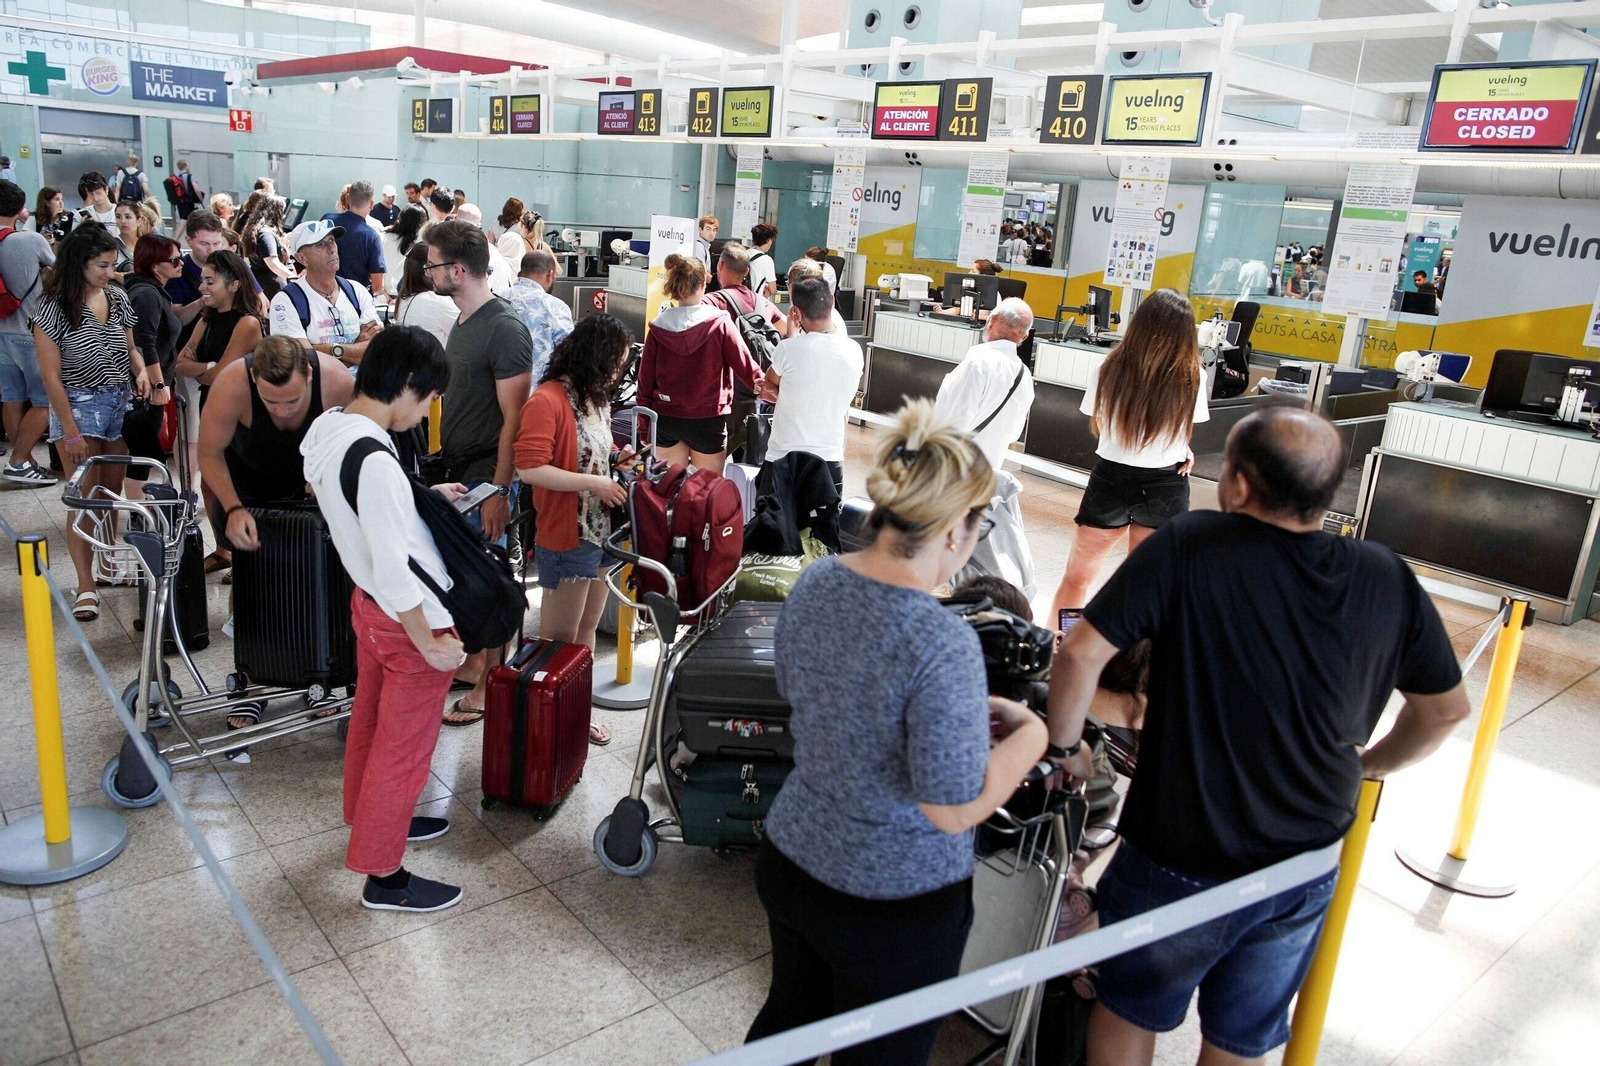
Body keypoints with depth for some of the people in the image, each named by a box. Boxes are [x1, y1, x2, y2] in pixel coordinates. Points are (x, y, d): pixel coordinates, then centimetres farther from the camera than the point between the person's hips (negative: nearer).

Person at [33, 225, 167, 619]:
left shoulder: (118, 297, 4)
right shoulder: (55, 306, -11)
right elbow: (51, 376, -11)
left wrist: (142, 372, -5)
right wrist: (71, 433, -13)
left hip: (122, 402, 5)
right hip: (79, 405, -4)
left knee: (112, 494, 9)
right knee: (86, 497, -4)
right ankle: (86, 586, 2)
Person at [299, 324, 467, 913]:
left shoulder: (325, 428, -3)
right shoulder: (375, 461, -32)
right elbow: (393, 567, -28)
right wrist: (428, 643, -19)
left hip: (368, 601, 9)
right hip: (411, 620, -9)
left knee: (370, 719, 27)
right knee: (404, 747, 7)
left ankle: (368, 816, 49)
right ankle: (382, 875, 23)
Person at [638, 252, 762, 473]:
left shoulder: (659, 327, -3)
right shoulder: (719, 324, -11)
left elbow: (645, 379, 1)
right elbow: (745, 364, -9)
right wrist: (763, 387, 9)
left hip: (666, 418, 3)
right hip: (708, 419, -3)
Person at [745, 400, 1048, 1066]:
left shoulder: (814, 583, -9)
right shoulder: (943, 646, -32)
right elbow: (955, 808, -25)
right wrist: (1031, 732, -8)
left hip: (788, 859, 6)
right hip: (894, 905, -6)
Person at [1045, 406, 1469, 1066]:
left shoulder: (1188, 546, -21)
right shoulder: (1389, 580, -7)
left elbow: (1080, 654, -23)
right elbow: (1446, 709, 6)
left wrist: (1062, 745, -6)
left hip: (1178, 864, -4)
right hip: (1306, 875, 4)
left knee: (1130, 1010, 23)